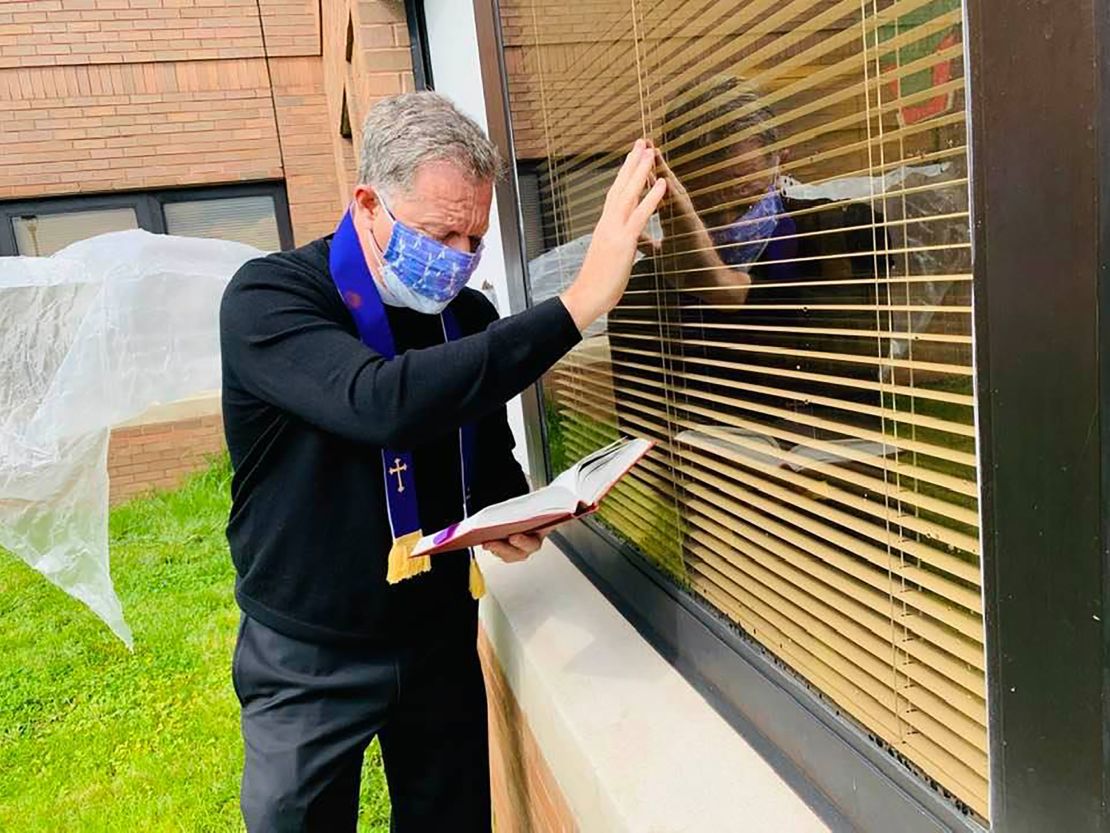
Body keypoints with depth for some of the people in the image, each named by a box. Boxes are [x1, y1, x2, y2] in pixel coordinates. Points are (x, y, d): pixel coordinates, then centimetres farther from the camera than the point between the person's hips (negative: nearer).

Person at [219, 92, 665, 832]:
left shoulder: (469, 315, -1)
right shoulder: (269, 298, -18)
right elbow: (382, 404, -39)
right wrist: (576, 305, -41)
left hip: (442, 639, 4)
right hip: (310, 658, -4)